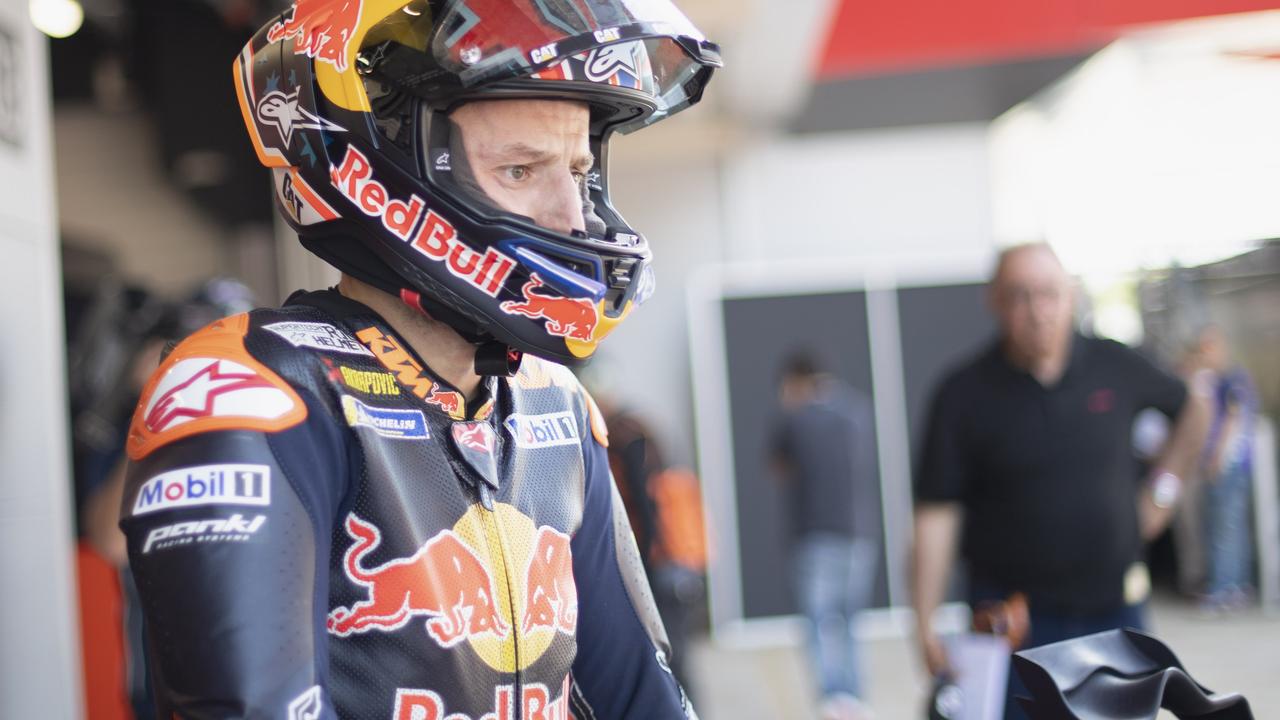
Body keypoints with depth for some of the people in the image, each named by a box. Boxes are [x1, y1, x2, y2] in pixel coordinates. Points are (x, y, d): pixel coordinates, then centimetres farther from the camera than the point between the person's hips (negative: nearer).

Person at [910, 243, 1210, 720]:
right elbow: (936, 512, -10)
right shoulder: (964, 394, -8)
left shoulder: (1115, 367, 0)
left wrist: (1164, 486, 13)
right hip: (1013, 623, -3)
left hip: (1113, 609, 3)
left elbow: (1192, 409, 21)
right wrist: (925, 626, -14)